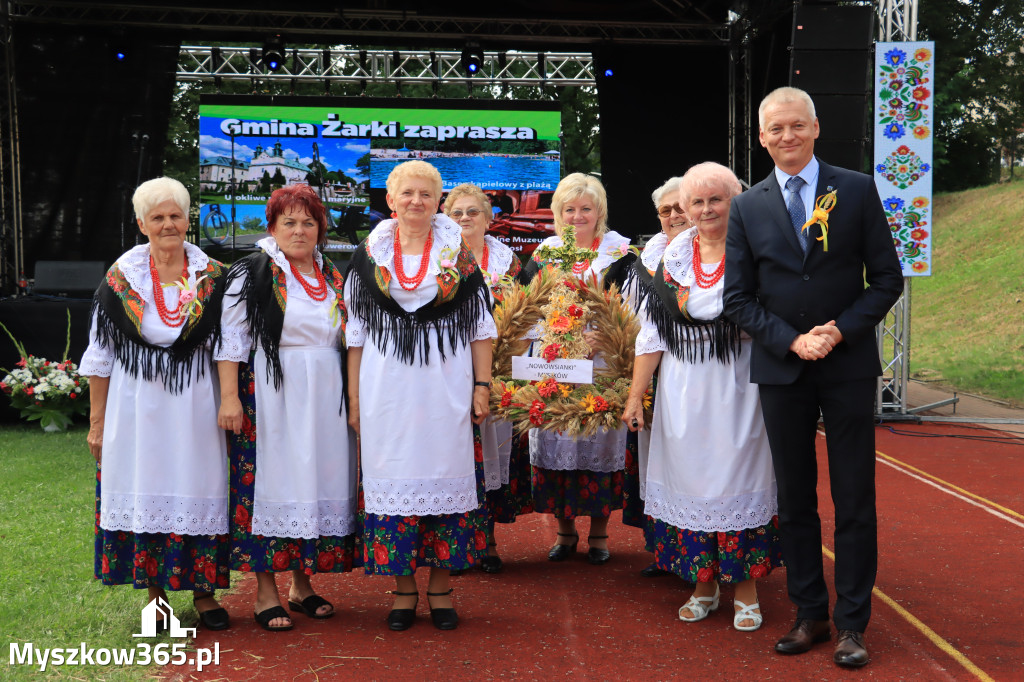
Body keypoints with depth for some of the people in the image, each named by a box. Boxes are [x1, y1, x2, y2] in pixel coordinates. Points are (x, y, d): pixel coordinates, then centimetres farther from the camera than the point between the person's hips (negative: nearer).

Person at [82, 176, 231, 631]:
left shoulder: (212, 277, 1)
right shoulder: (120, 280, 0)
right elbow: (100, 356, 4)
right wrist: (96, 421, 2)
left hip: (196, 404, 0)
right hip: (138, 406, 0)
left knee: (200, 491, 3)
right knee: (145, 493, 5)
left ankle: (203, 592, 17)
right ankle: (156, 595, 18)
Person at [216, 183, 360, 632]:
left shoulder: (332, 277, 14)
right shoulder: (252, 272, -2)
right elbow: (231, 337, -8)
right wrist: (230, 396, -17)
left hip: (324, 401, 6)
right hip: (271, 396, -5)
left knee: (319, 481, 7)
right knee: (271, 482, -4)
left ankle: (303, 584, 20)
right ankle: (266, 592, 5)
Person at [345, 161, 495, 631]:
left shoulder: (458, 254, 4)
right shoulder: (369, 256, 6)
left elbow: (479, 324, 5)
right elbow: (355, 331, 7)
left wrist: (482, 386, -2)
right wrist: (354, 397, 3)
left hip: (446, 390, 0)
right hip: (387, 392, 1)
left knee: (446, 476, 3)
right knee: (394, 479, 3)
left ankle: (440, 587, 16)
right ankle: (404, 588, 15)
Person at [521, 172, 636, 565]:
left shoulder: (618, 251, 4)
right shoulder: (545, 252, 12)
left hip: (600, 366, -2)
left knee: (599, 442, 0)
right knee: (555, 443, 2)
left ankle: (599, 532, 14)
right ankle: (565, 530, 17)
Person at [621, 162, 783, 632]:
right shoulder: (675, 256, 7)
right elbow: (653, 332, 7)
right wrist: (635, 396, 4)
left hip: (737, 390, -3)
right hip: (683, 393, 3)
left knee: (738, 479, 1)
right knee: (690, 481, 7)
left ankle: (746, 590, 14)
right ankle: (703, 585, 20)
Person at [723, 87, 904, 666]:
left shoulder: (857, 190, 1)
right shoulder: (747, 207, 5)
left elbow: (888, 278, 1)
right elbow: (738, 297, 4)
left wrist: (840, 331, -12)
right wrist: (790, 339, -10)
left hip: (849, 366, -1)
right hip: (781, 369, 2)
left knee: (855, 501, 3)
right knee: (795, 499, 9)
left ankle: (853, 624, 15)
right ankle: (810, 615, 21)